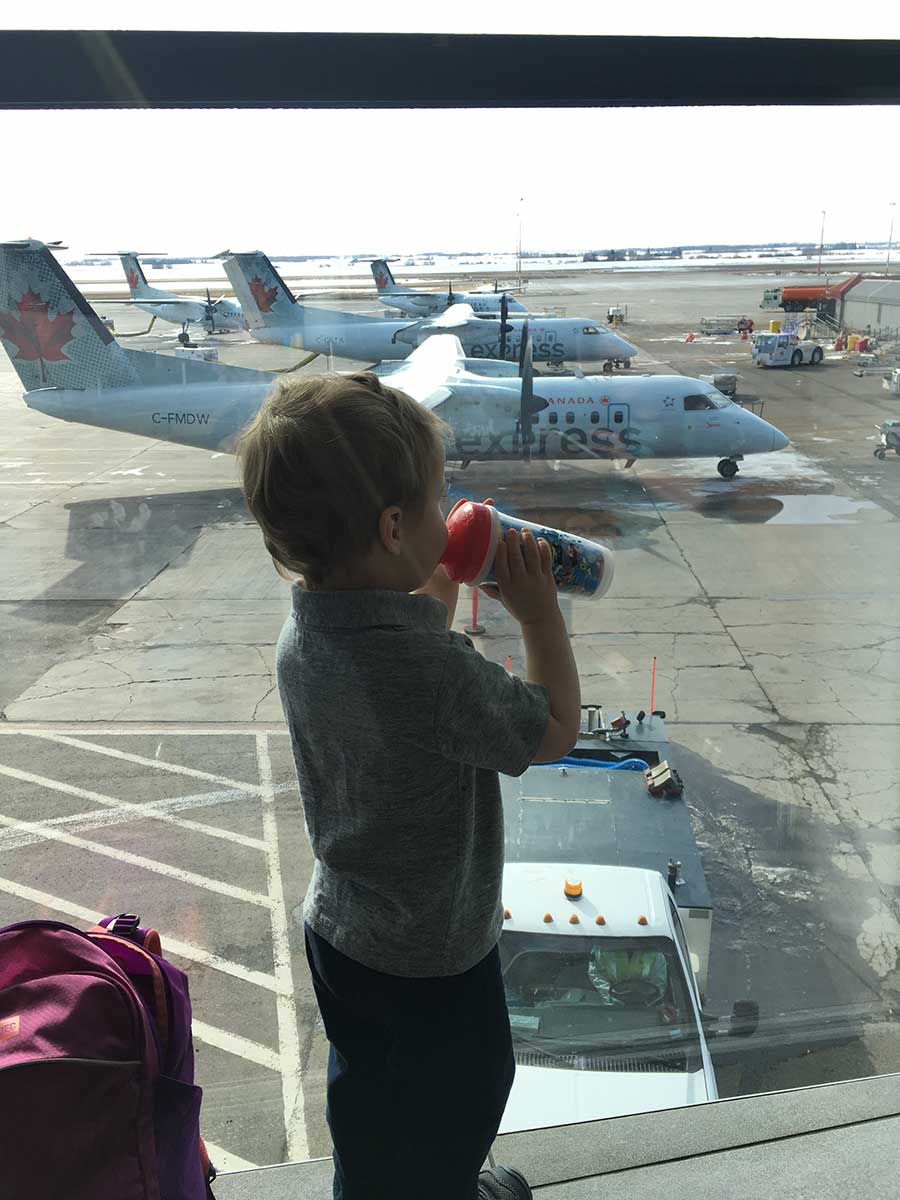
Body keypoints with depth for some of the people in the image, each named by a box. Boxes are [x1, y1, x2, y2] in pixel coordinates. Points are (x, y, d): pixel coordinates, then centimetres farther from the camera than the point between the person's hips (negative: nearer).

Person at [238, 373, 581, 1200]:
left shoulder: (305, 631, -12)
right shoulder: (434, 670, -37)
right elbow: (555, 731, -21)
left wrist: (448, 573, 2)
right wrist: (539, 612, -13)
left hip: (339, 931, 7)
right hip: (432, 958, -7)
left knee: (369, 1098, 32)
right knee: (453, 1108, 24)